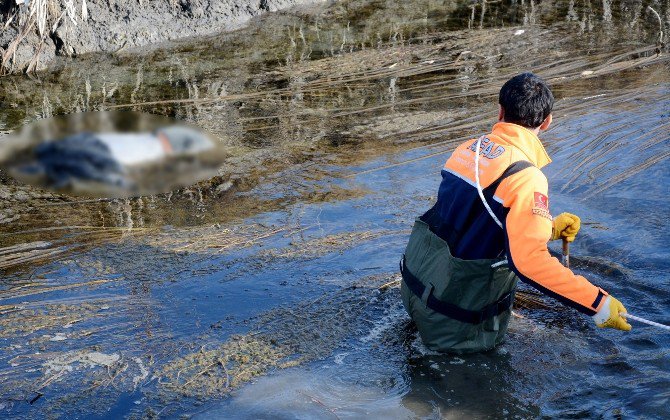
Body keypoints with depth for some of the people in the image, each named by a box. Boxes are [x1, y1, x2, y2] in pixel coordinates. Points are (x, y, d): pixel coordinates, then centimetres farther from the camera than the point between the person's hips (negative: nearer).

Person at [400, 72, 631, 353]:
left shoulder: (469, 149, 2)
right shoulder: (526, 177, -21)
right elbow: (530, 261, -29)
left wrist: (547, 228, 18)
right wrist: (599, 304, -23)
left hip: (414, 281, 4)